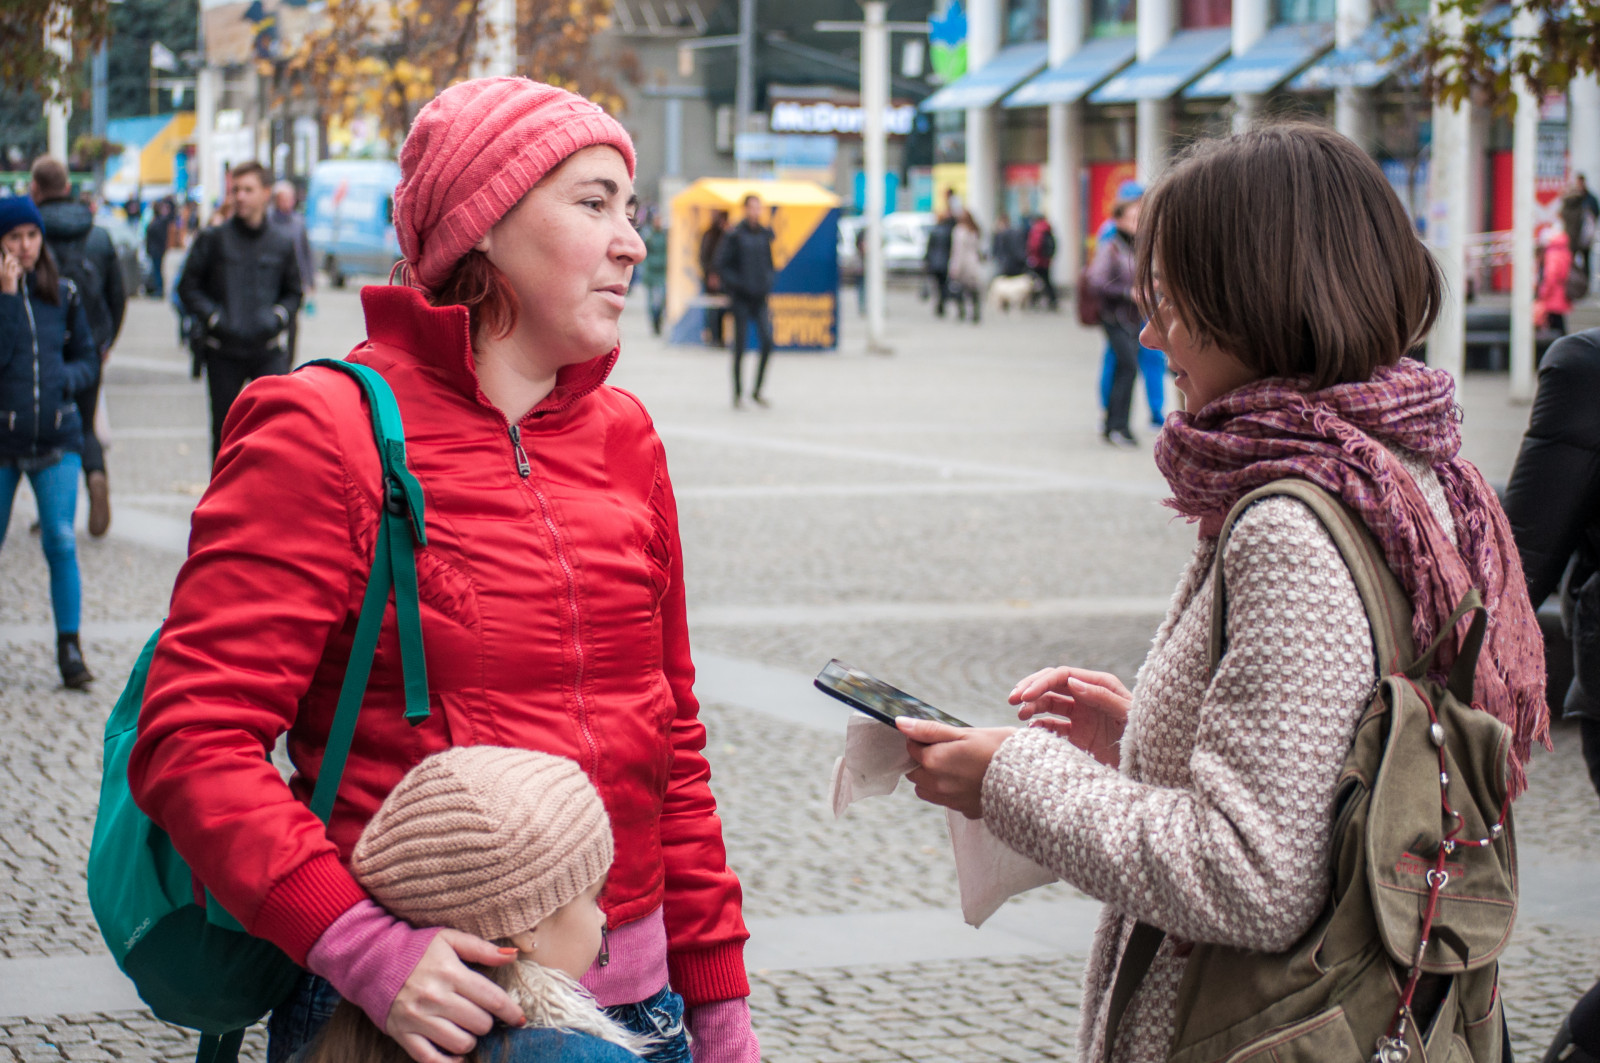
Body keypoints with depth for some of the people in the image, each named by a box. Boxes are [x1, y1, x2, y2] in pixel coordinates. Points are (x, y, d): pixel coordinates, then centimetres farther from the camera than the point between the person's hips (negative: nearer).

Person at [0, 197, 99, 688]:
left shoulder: (63, 294, 6)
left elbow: (88, 358, 14)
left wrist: (67, 380, -7)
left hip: (57, 438, 1)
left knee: (61, 543, -7)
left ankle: (70, 648, 0)